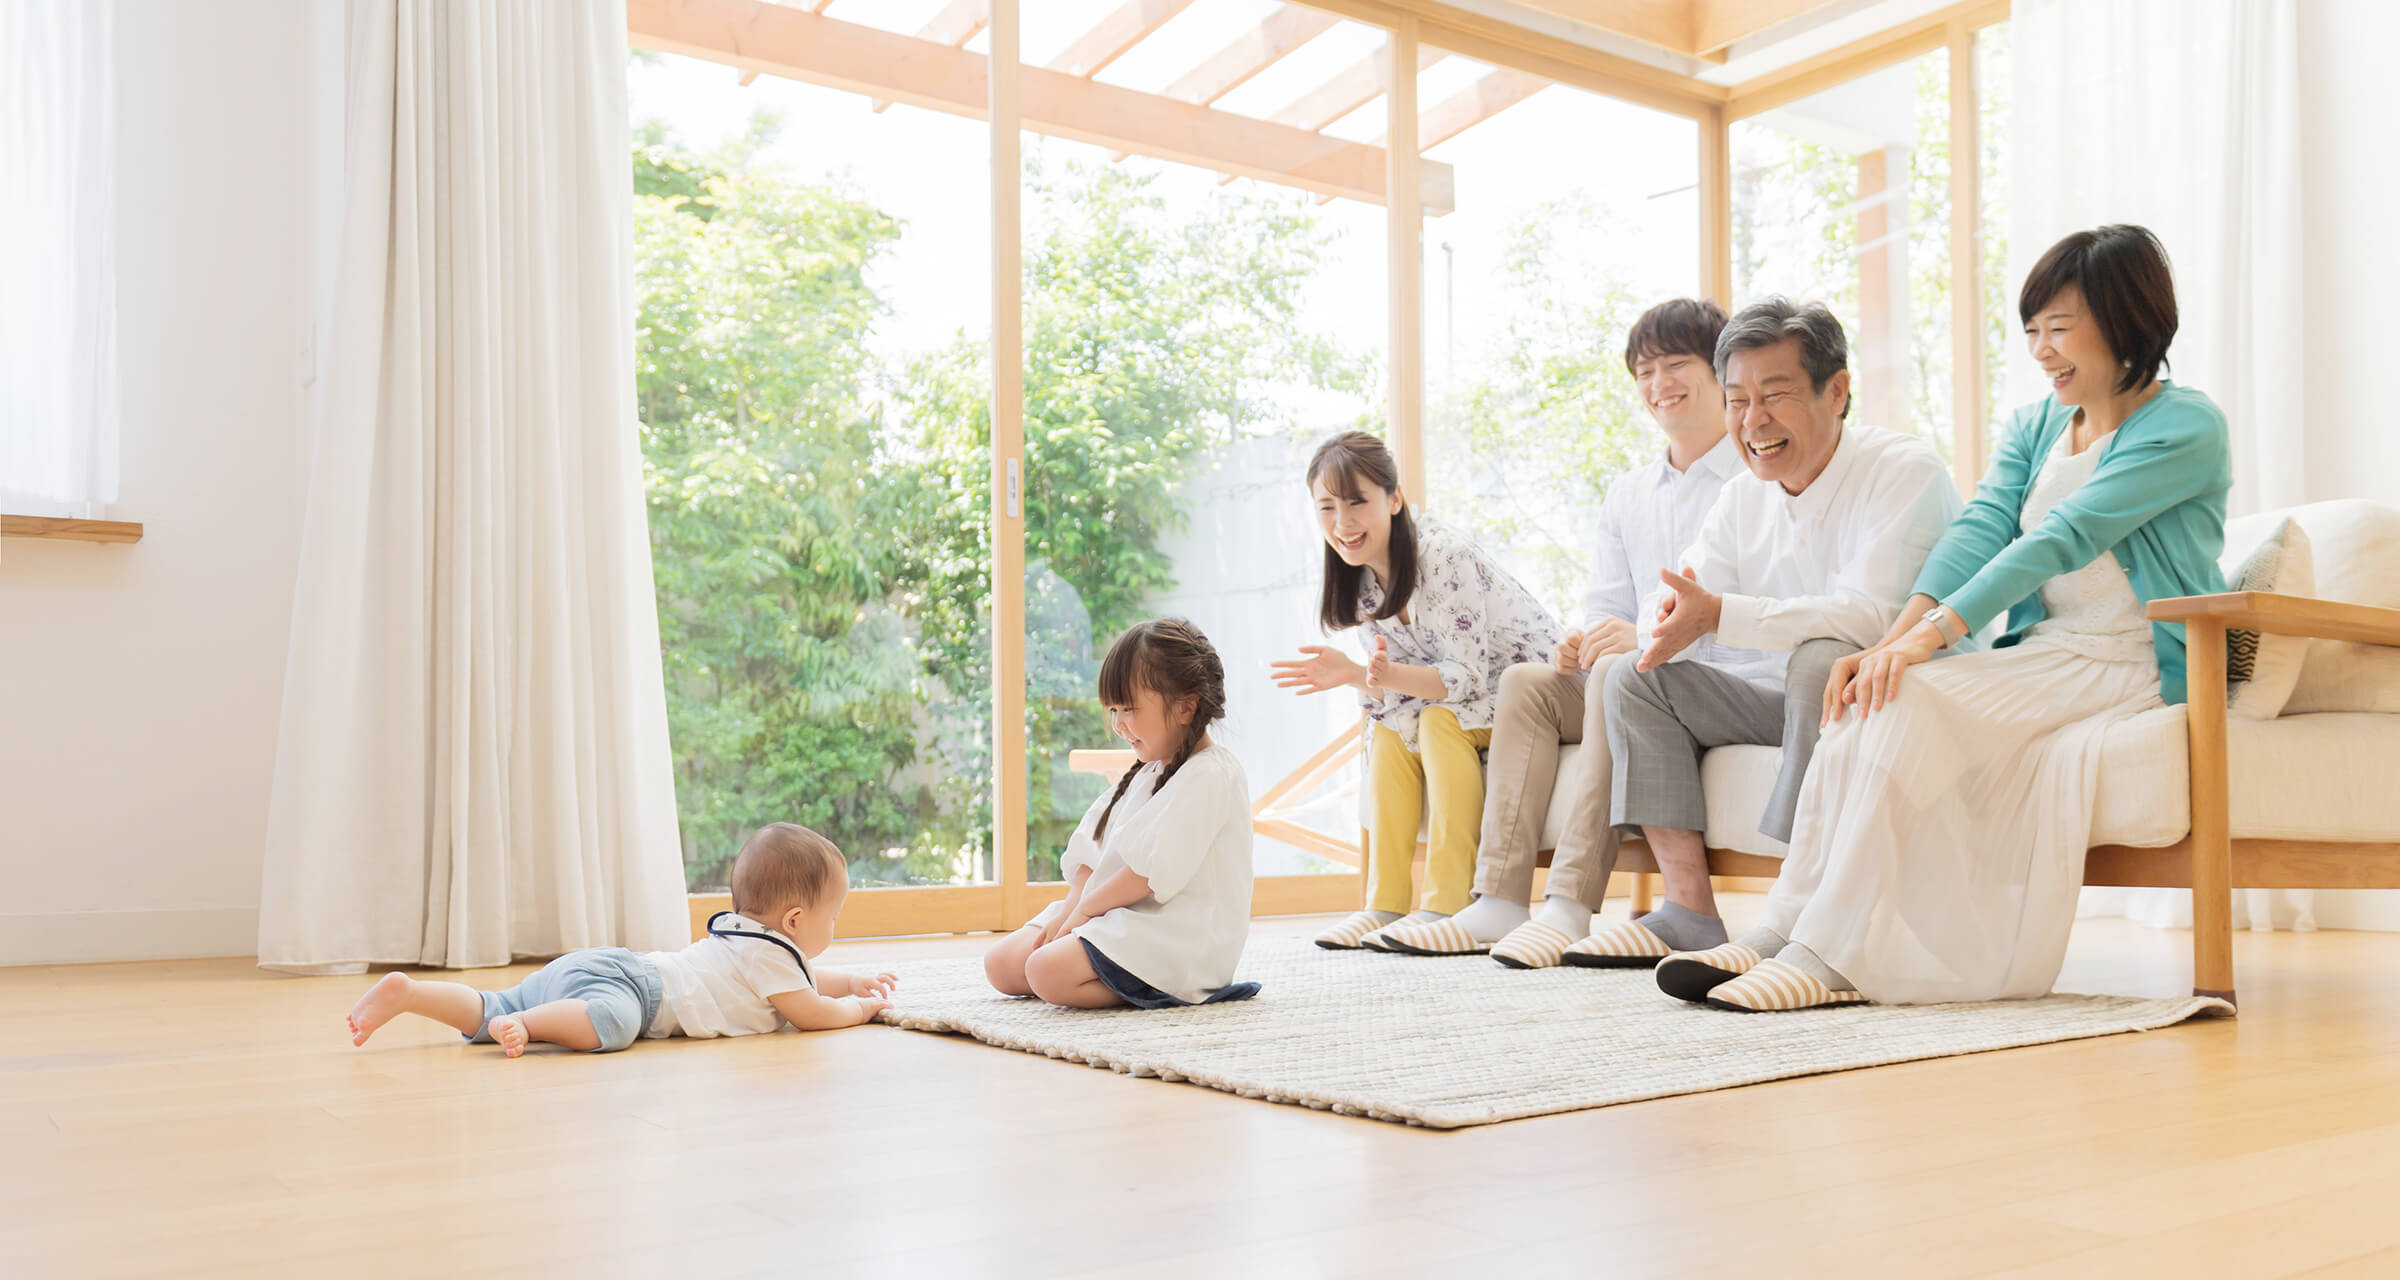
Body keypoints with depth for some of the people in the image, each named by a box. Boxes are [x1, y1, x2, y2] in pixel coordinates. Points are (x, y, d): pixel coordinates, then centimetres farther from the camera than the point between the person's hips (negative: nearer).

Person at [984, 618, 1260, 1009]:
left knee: (1048, 971, -29)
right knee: (1002, 965, 3)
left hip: (1177, 938, -11)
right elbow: (1094, 852, 14)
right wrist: (1068, 912, -1)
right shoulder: (1148, 772, 18)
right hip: (1119, 920, 11)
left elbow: (1153, 871, -20)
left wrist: (1086, 907, -9)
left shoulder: (1210, 776, -15)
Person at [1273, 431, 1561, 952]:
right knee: (1389, 732, -13)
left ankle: (1447, 905, -28)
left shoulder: (1445, 556, -26)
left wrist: (1389, 675, -44)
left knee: (1440, 719, -29)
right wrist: (1354, 674, -26)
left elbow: (1467, 677, -28)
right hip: (1464, 702, 8)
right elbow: (1391, 688, -4)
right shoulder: (1362, 580, -2)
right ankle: (1386, 903, -10)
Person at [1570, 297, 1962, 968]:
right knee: (1635, 679, -4)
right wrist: (1666, 620, -27)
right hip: (1791, 699, 7)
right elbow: (1683, 599, 0)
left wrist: (1718, 614, -37)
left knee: (1822, 658, -37)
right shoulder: (1743, 496, 6)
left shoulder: (1906, 472, -16)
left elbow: (1871, 615, -30)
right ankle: (1689, 913, -13)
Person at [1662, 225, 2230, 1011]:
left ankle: (1829, 951, -29)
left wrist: (1933, 633, -30)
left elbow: (2061, 539, -20)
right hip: (2043, 655, 6)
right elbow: (1980, 528, -2)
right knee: (1872, 702, -23)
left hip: (2139, 665, -6)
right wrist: (1895, 638, -20)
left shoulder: (2186, 428, -7)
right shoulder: (2032, 427, 15)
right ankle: (1785, 932, -26)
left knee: (1912, 704, -29)